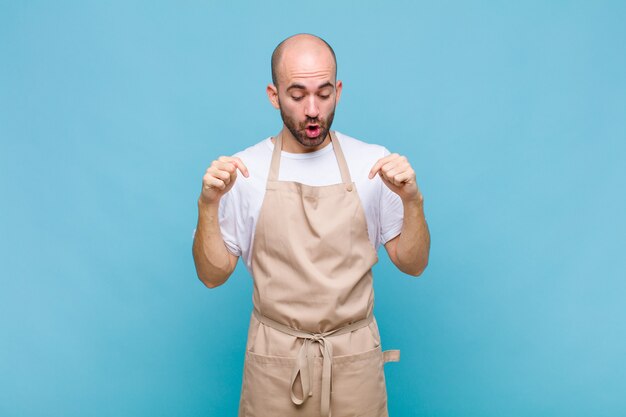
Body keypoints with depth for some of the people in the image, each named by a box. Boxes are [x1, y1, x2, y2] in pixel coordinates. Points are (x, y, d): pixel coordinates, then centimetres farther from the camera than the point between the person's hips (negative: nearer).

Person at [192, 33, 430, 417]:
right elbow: (213, 275, -3)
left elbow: (413, 264, -1)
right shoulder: (244, 170, -6)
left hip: (354, 357, 1)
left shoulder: (373, 162, -5)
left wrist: (412, 200, -18)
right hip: (274, 358, 0)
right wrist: (209, 204, -17)